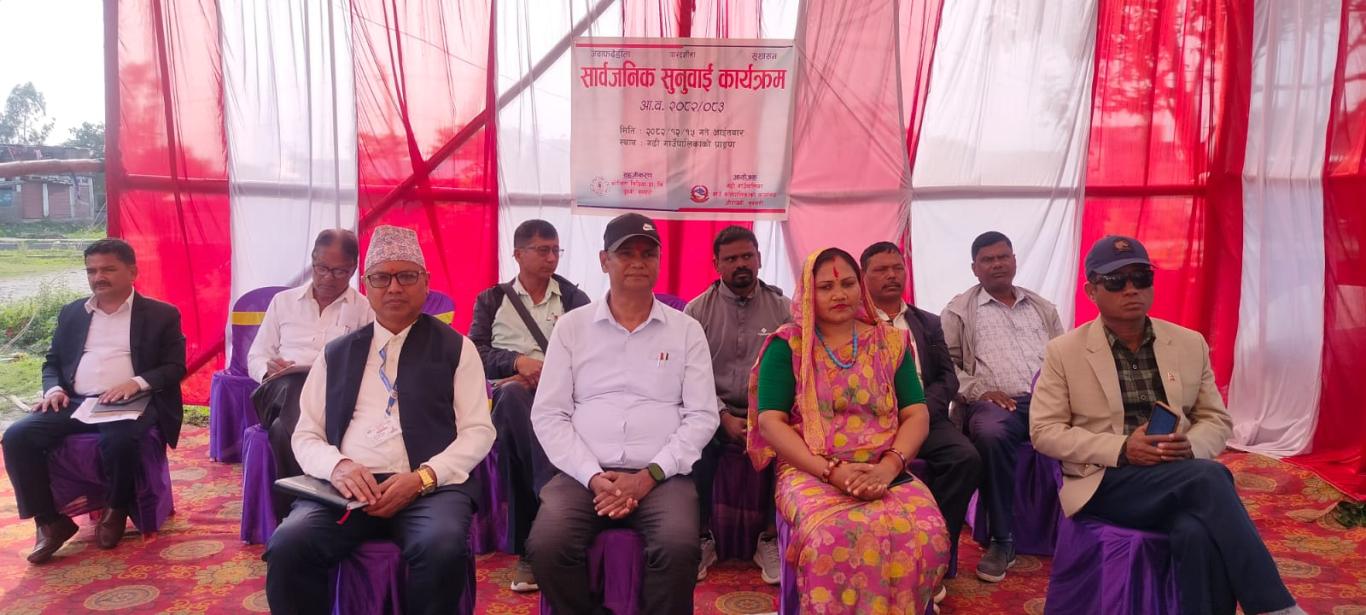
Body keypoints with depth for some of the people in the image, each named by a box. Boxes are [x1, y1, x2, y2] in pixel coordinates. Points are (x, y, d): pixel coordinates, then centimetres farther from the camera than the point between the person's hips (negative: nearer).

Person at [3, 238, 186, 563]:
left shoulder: (161, 314, 6)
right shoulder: (71, 313, 20)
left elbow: (175, 367, 0)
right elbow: (52, 362, 21)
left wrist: (137, 382, -18)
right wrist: (53, 389, -2)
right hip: (74, 403, 5)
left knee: (119, 441, -36)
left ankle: (115, 510, -6)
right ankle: (51, 521, -9)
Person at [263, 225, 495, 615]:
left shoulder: (455, 348, 10)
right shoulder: (336, 354, 18)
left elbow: (478, 431, 3)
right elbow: (306, 435, 15)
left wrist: (423, 476, -14)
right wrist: (338, 466, -9)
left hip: (431, 486, -2)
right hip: (347, 486, 2)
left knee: (442, 547, -33)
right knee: (289, 546, -27)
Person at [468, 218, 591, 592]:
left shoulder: (574, 299, 19)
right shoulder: (491, 300, 21)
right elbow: (474, 353, 7)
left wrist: (543, 375, -13)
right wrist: (517, 362, -12)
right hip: (508, 392, 0)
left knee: (511, 433, -37)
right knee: (513, 395, -39)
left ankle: (528, 548, -37)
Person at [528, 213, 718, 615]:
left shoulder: (686, 330, 9)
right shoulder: (571, 327, 9)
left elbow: (702, 416, 3)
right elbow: (548, 414, 4)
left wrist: (651, 474, -10)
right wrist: (593, 476, -10)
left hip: (662, 476, 0)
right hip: (584, 474, 1)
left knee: (679, 548, -30)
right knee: (547, 546, -26)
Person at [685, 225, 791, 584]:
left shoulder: (783, 309, 7)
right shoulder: (697, 310, 4)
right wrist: (725, 418, -14)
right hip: (714, 413, 0)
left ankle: (770, 540, -8)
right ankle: (700, 539, -9)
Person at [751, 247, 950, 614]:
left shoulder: (891, 344, 13)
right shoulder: (787, 346, 5)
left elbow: (917, 415, 7)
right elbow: (770, 421, -3)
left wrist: (889, 466, -13)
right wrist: (832, 471, -15)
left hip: (886, 473, 3)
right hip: (811, 472, -2)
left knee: (928, 534, -28)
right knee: (837, 536, -35)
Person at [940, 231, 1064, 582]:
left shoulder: (1042, 307, 25)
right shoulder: (959, 310, 12)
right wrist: (980, 390, -11)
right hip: (995, 403, -3)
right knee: (990, 433, -39)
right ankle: (1002, 539, -24)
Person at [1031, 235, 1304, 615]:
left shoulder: (1190, 344, 12)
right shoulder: (1064, 352, 0)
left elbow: (1217, 420, 15)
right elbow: (1044, 431, -2)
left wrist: (1191, 446, -11)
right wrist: (1121, 449, -16)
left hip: (1185, 479, 3)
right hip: (1106, 482, -3)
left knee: (1200, 533, -34)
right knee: (1209, 476, -31)